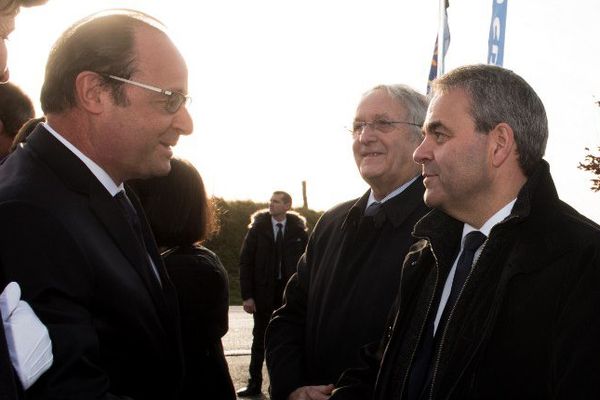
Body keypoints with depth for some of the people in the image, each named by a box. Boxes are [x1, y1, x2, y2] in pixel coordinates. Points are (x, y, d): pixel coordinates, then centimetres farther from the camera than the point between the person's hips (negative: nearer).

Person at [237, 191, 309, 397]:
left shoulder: (299, 231, 0)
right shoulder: (257, 228, 0)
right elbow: (245, 262, -1)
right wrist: (247, 295, -8)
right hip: (263, 293, 1)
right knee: (260, 339, 9)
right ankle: (254, 384, 18)